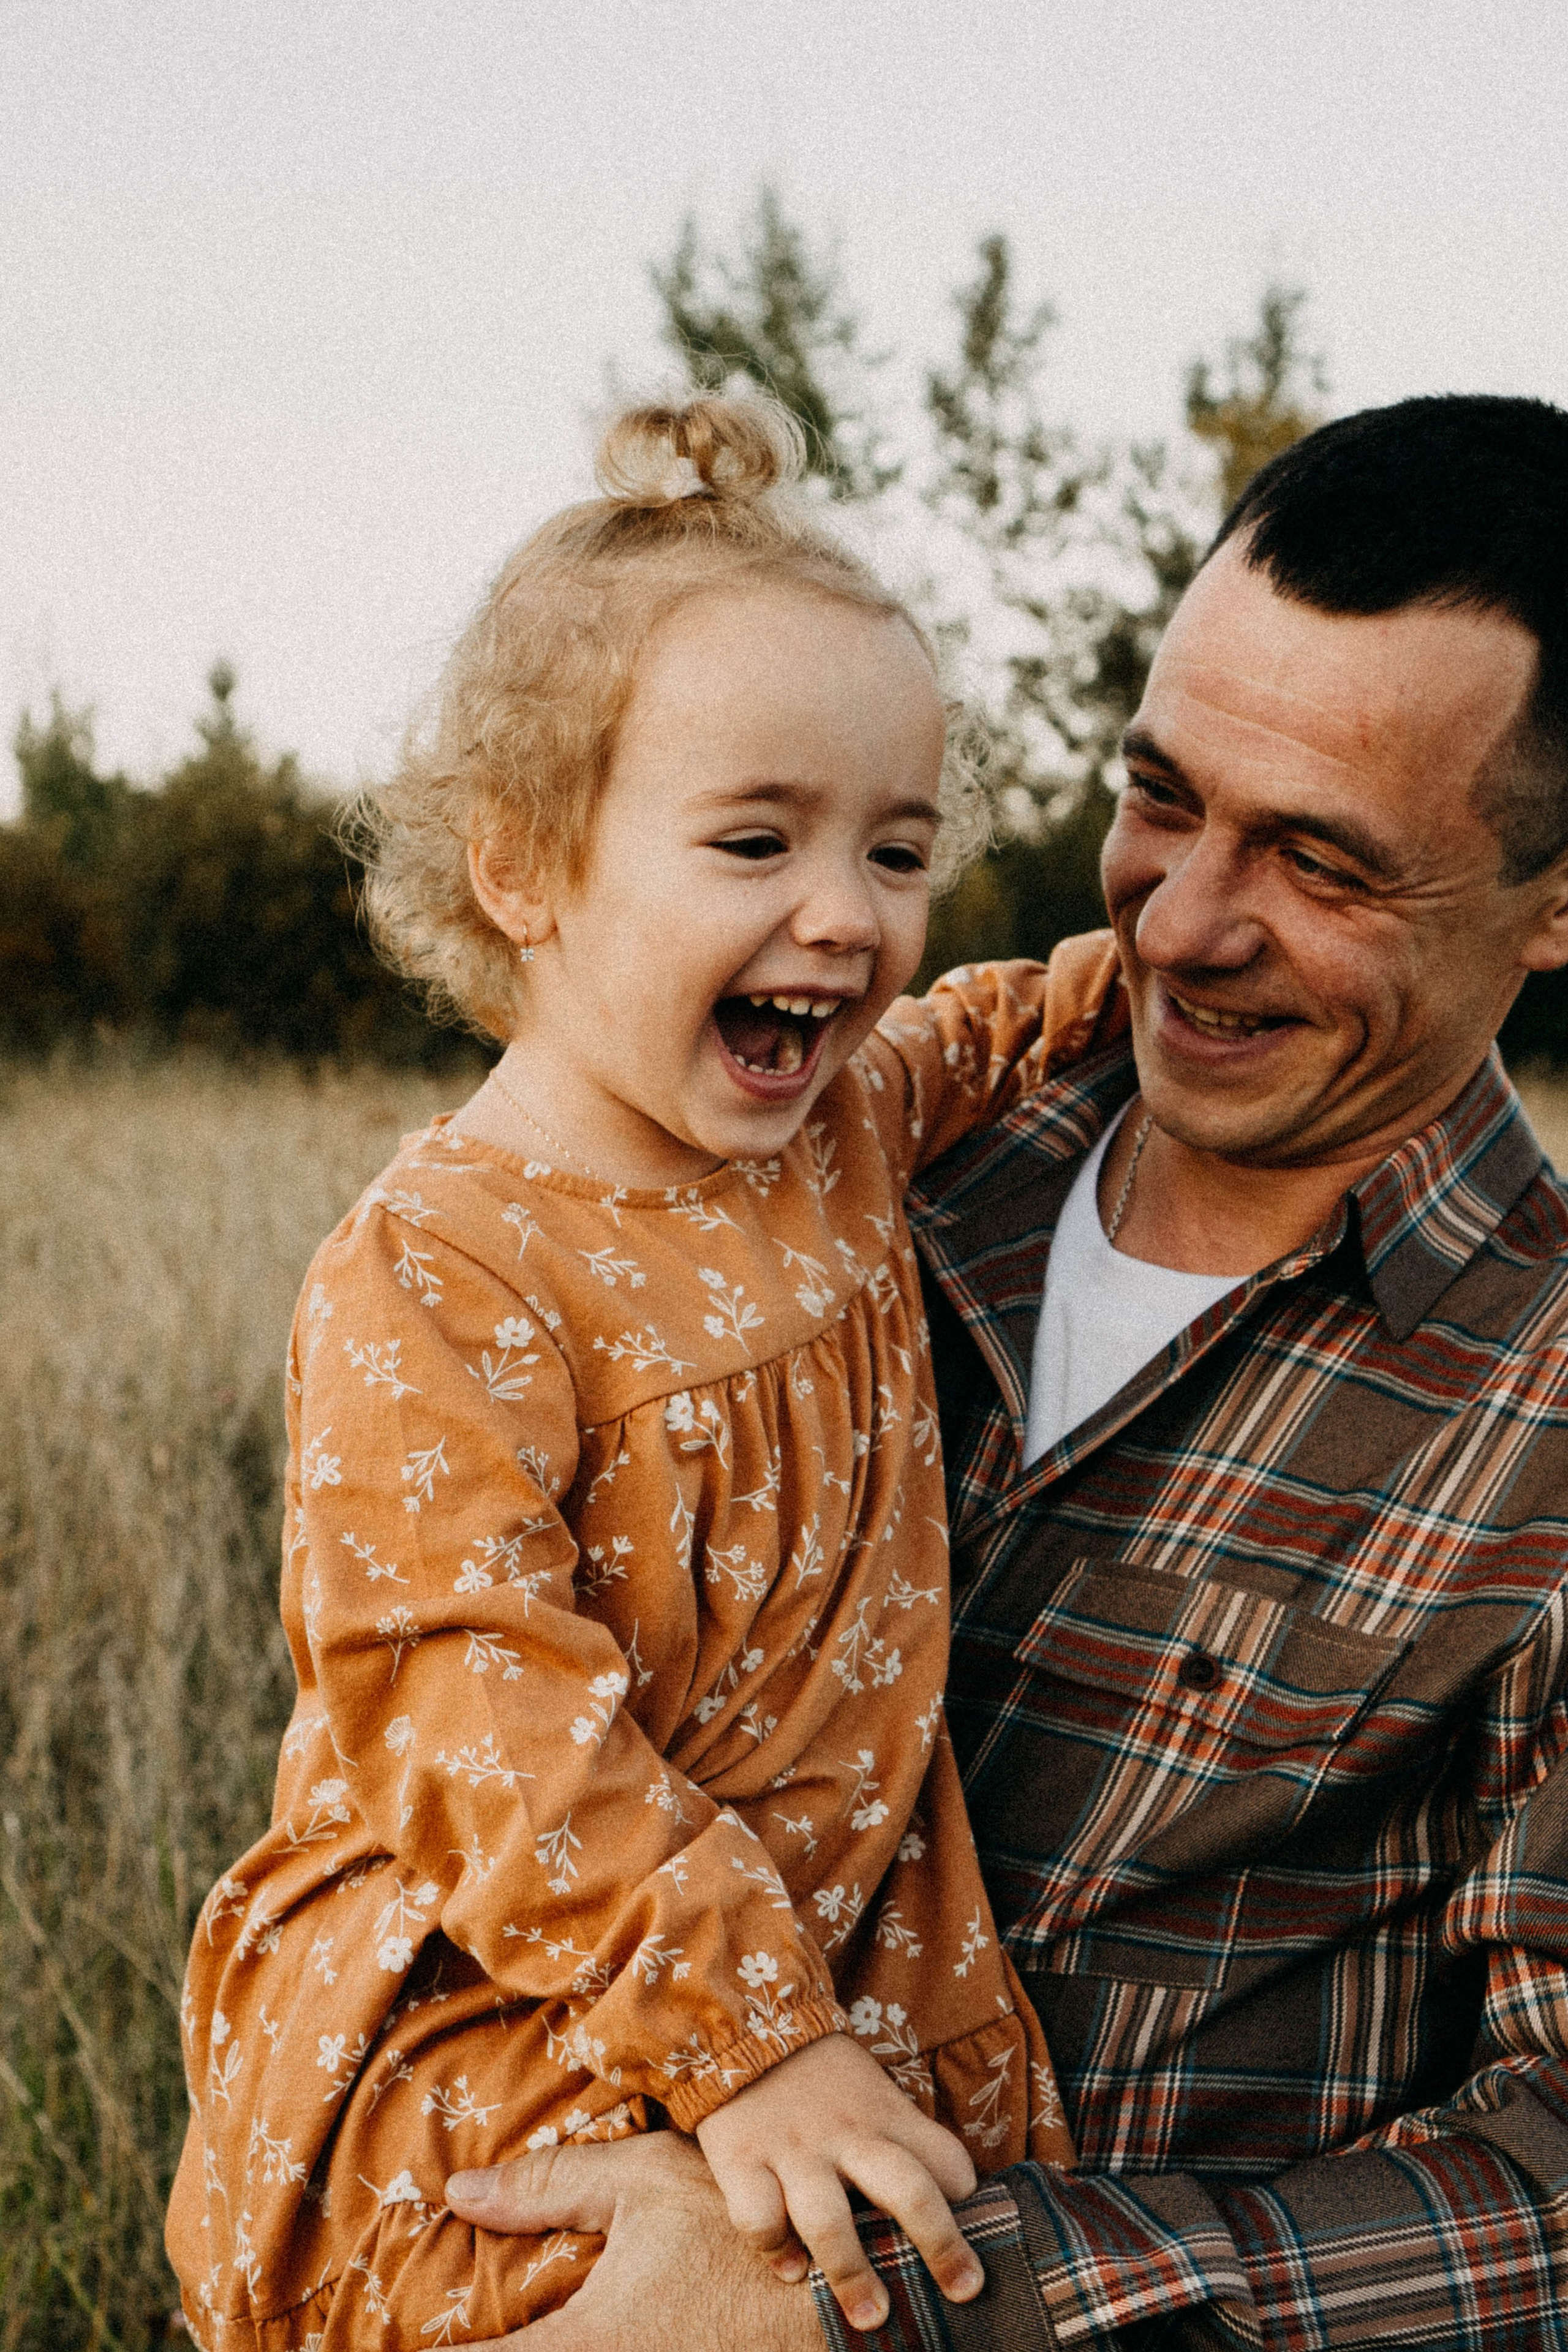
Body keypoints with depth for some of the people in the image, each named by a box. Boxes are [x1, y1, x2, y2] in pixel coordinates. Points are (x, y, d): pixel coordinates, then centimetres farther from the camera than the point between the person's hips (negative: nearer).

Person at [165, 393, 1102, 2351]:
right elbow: (478, 1715, -24)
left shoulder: (844, 1130, 3)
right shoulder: (433, 1282, -21)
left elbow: (981, 1043, 28)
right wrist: (740, 2042, -27)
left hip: (854, 1961, 7)